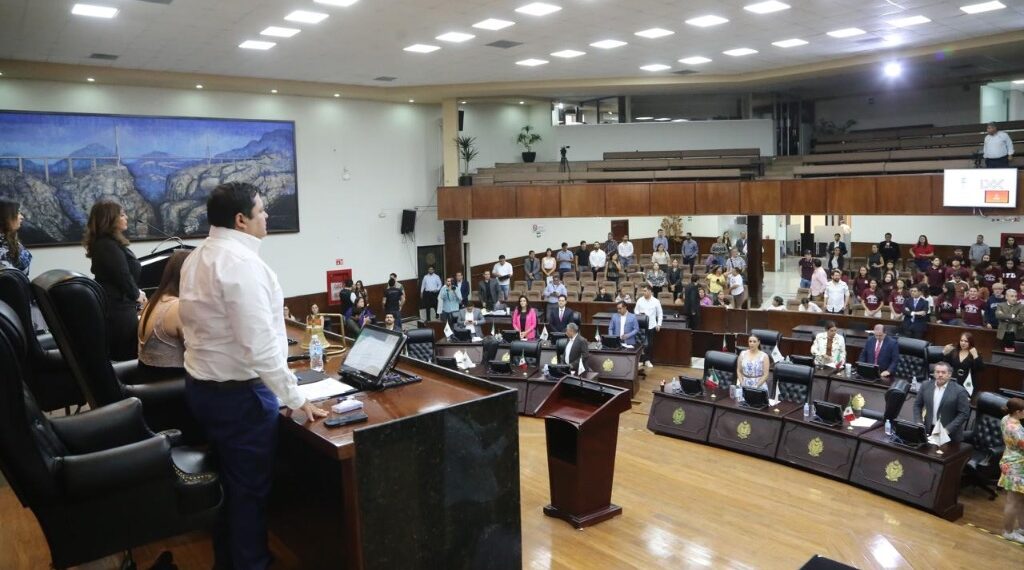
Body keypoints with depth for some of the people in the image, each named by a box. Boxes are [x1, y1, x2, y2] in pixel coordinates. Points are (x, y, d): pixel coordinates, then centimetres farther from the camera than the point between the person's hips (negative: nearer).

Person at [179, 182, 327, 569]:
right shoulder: (241, 262, -23)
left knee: (228, 480, 23)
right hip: (240, 393, -10)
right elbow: (260, 345, -28)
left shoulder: (196, 258, 8)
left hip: (201, 385, 10)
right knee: (250, 488, 6)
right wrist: (295, 399, -22)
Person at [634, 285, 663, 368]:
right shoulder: (639, 300, 1)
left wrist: (659, 324, 0)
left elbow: (660, 313, 6)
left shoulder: (656, 301, -1)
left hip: (651, 326, 0)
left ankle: (648, 360, 17)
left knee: (650, 344, 4)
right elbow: (636, 311, 8)